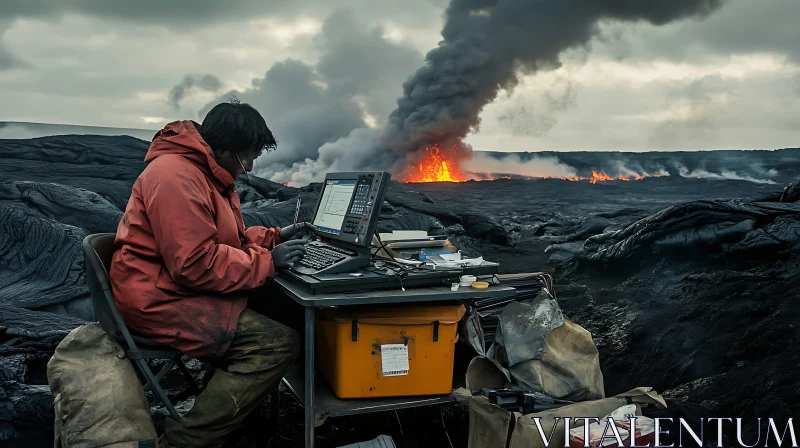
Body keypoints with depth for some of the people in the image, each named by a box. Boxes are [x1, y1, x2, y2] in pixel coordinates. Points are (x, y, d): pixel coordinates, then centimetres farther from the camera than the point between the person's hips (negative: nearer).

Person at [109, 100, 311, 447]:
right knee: (278, 344, -20)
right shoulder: (176, 177, -21)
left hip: (180, 287, 11)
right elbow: (197, 264, -26)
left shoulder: (205, 172, 14)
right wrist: (268, 260, -18)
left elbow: (227, 237, 23)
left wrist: (274, 237, 9)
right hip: (158, 300, -11)